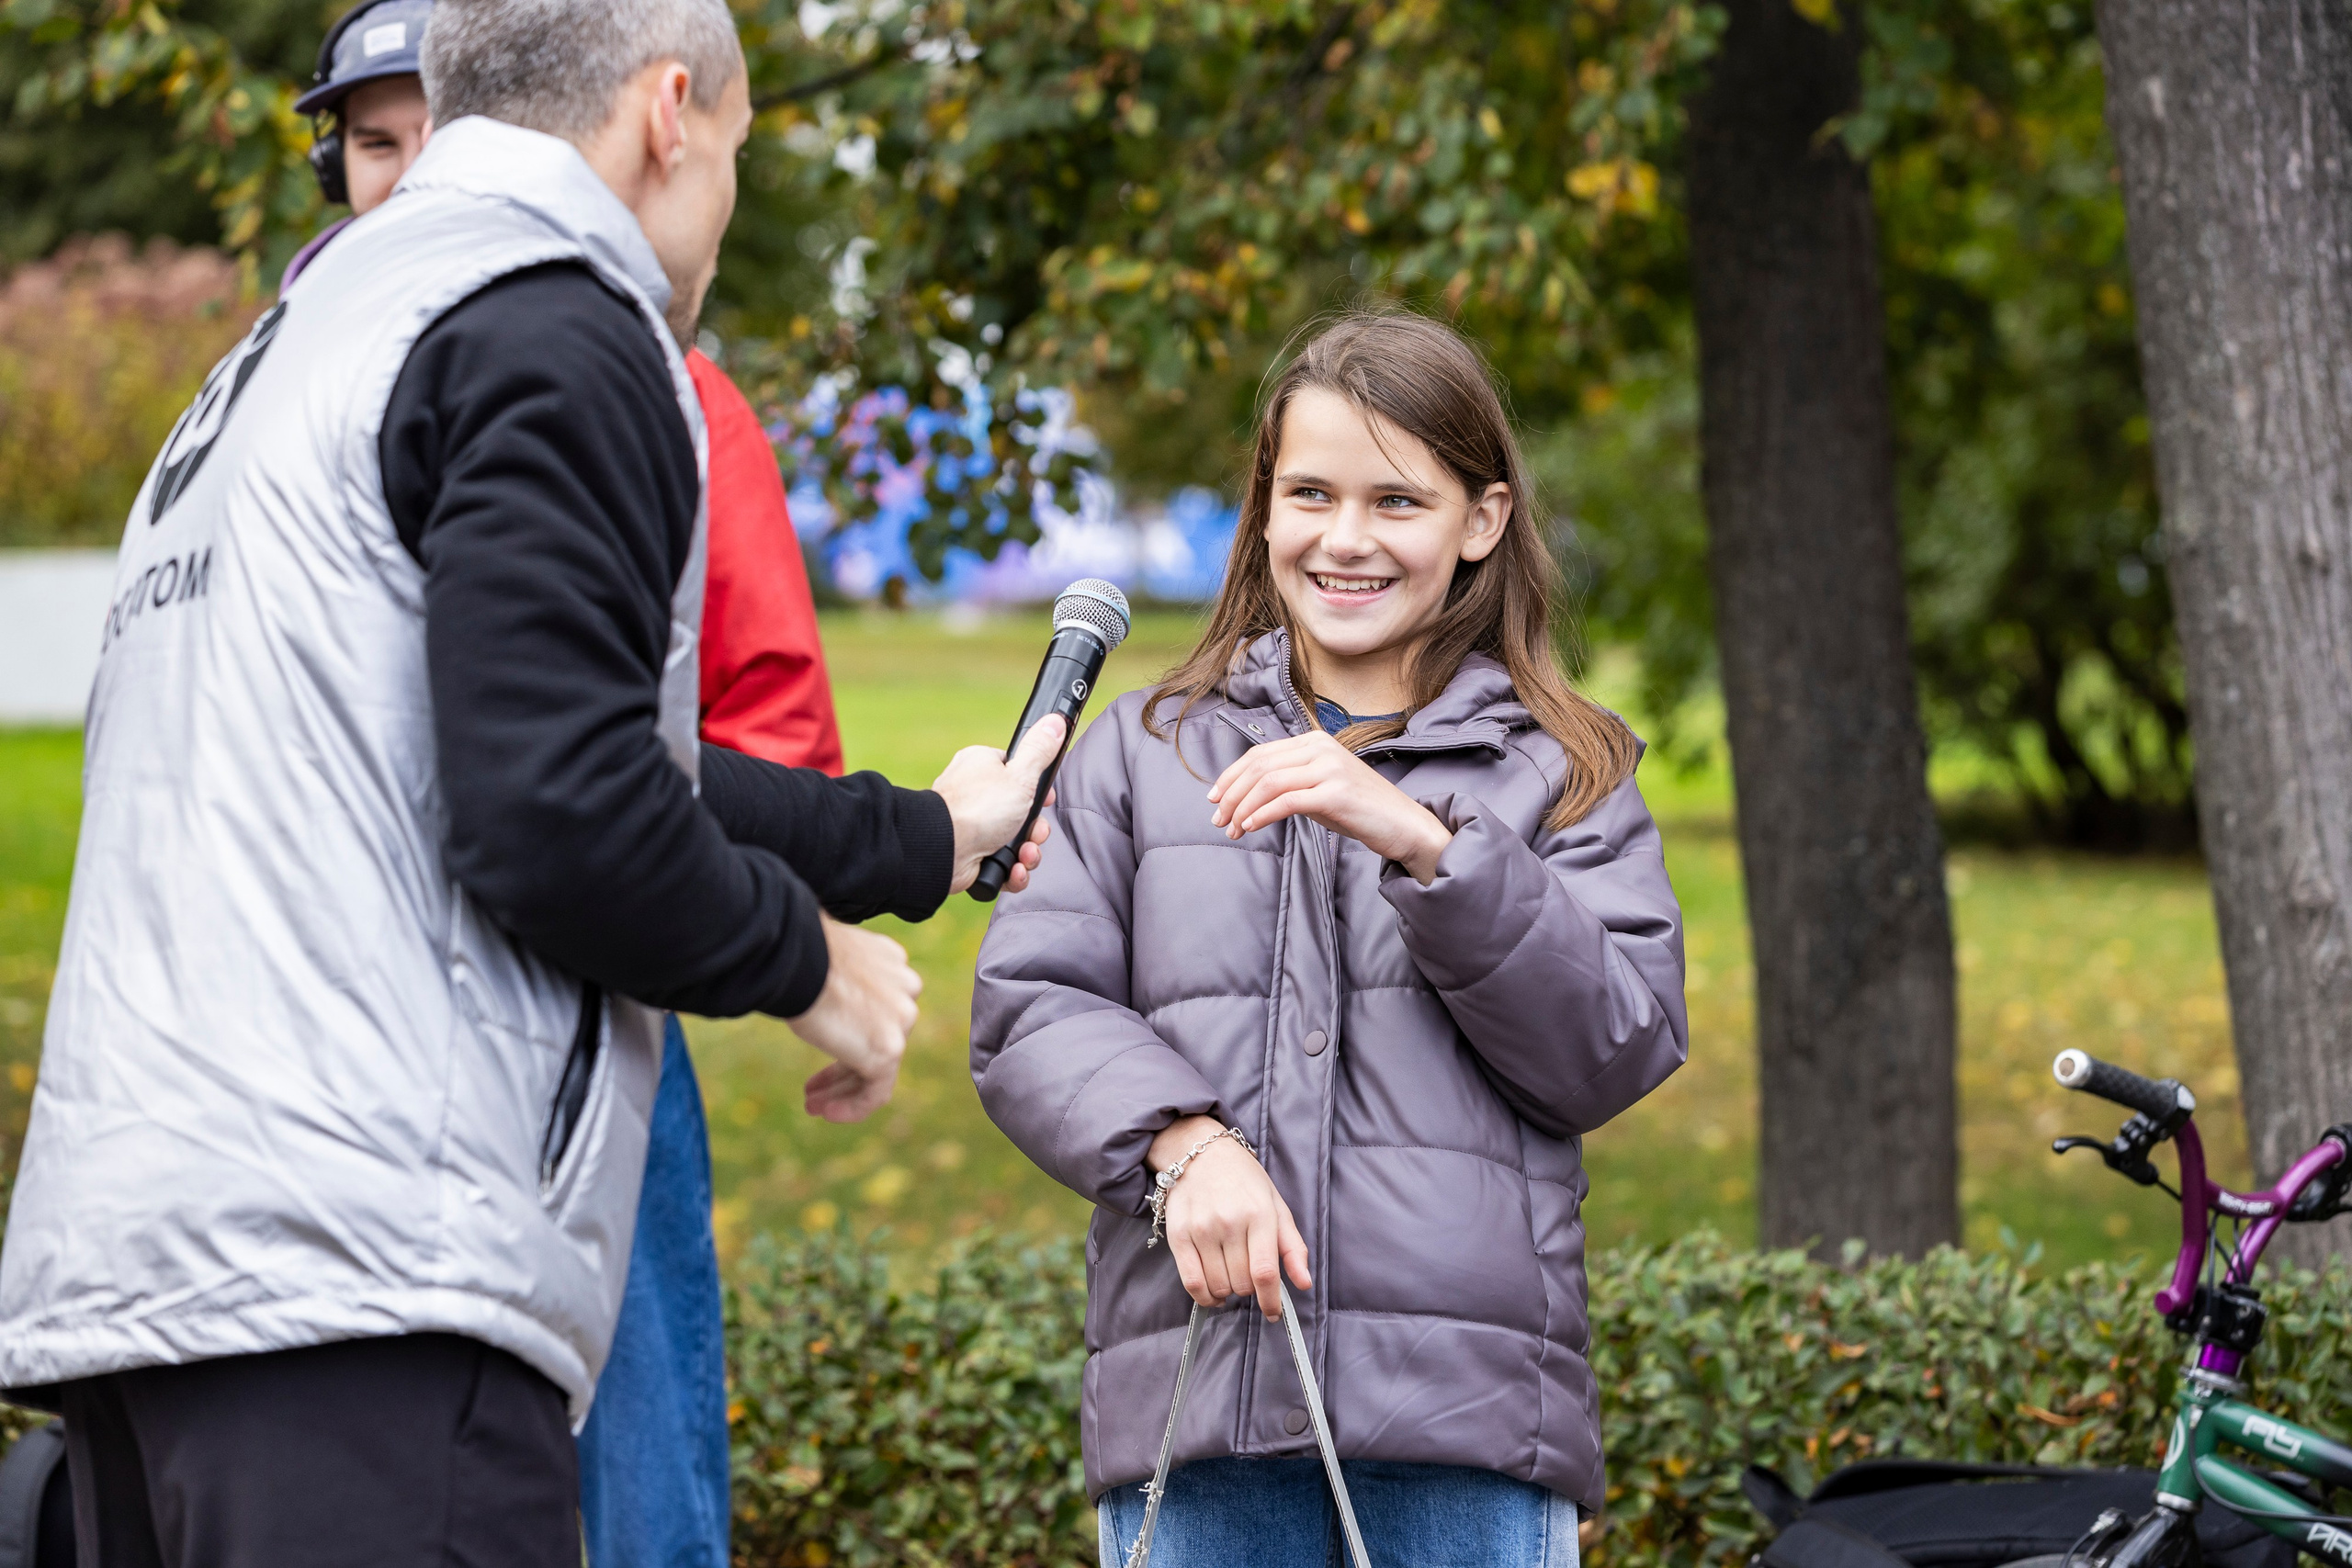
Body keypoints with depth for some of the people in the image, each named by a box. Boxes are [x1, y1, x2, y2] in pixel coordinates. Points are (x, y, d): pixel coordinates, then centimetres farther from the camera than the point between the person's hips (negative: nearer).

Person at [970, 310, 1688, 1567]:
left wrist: (1424, 845, -11)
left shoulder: (1562, 774, 14)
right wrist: (1183, 1145, -11)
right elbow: (1026, 1013, 7)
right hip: (1193, 1402, 1)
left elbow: (1617, 1050, 0)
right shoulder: (1144, 751, 17)